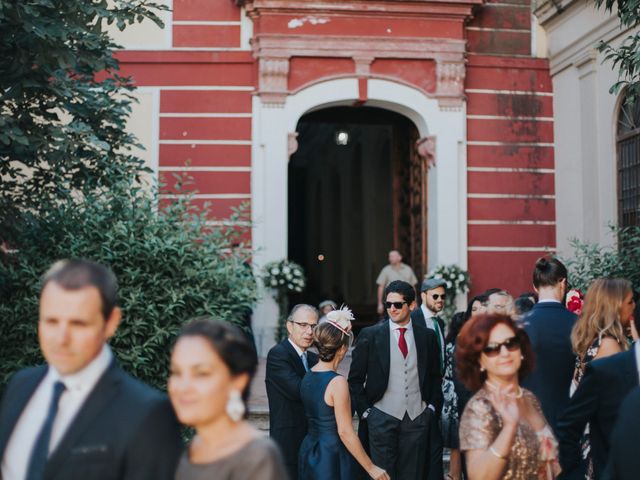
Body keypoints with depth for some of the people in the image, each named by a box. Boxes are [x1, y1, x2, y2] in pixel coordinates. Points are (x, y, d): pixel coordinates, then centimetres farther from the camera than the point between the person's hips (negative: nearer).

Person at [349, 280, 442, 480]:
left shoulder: (427, 336, 6)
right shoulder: (370, 335, -1)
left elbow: (435, 376, 15)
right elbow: (355, 378, 2)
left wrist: (432, 406, 6)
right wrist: (365, 410, -3)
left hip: (417, 416, 2)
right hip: (382, 416, -2)